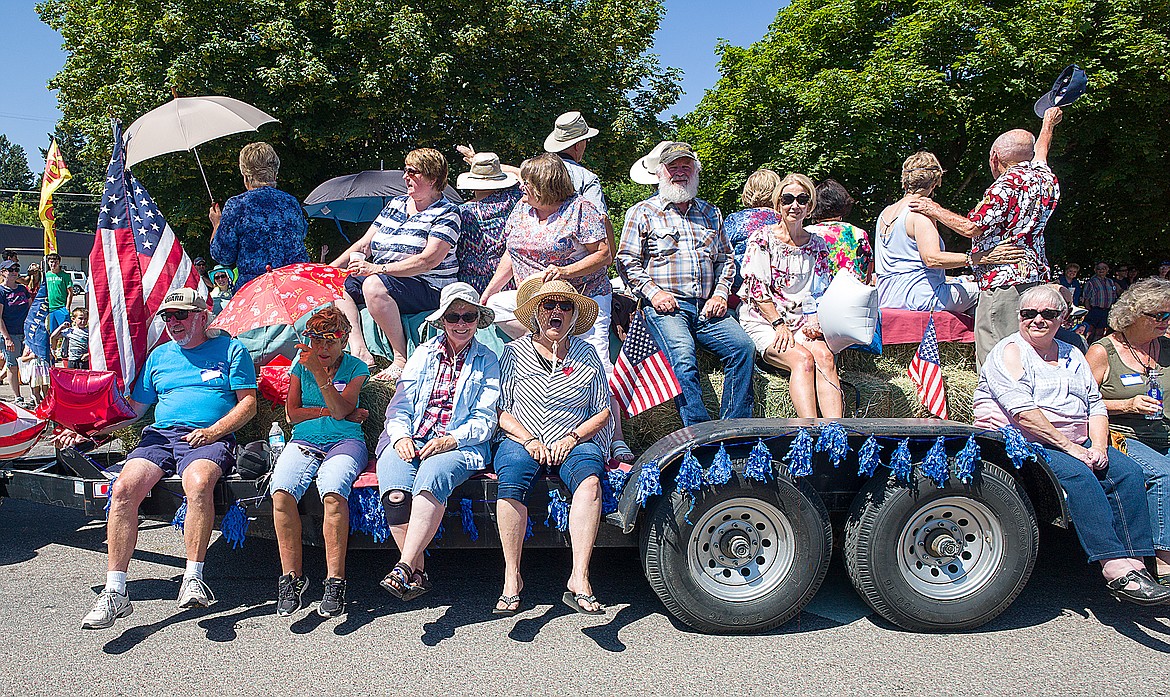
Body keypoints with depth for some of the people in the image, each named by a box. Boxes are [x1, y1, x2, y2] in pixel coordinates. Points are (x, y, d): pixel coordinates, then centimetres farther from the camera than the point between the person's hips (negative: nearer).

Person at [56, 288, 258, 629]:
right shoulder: (159, 355, 24)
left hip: (209, 437, -4)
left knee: (198, 483, -38)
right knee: (123, 489, -25)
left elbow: (248, 403, 3)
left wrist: (212, 432, -11)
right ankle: (114, 591, -21)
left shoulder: (231, 349, 10)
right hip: (160, 434, 4)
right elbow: (134, 407, 25)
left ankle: (193, 578, -28)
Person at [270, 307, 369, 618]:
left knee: (333, 493, -35)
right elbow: (293, 413, 8)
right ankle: (291, 575, -18)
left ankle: (335, 581, -28)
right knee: (282, 492, -30)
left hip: (344, 442, -2)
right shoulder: (301, 366, 16)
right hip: (303, 442, 3)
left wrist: (320, 373, -17)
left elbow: (340, 409, -7)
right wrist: (335, 412, -1)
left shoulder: (355, 367, 8)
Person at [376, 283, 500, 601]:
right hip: (409, 439, 3)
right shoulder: (424, 353, 20)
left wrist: (451, 439, -14)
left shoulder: (487, 361, 12)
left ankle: (403, 568, -37)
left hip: (458, 444, -2)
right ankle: (418, 573, -21)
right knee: (395, 493, -29)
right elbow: (400, 405, 13)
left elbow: (485, 420, 4)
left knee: (432, 477, -37)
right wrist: (401, 435, -8)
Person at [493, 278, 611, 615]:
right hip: (522, 440, 0)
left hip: (574, 443, 1)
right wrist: (529, 440, -10)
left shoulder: (586, 354, 11)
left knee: (590, 479, -32)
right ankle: (512, 578, -22)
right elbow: (500, 410, 6)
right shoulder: (514, 352, 9)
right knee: (511, 482, -32)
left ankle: (579, 579, -34)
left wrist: (572, 437, -7)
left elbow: (602, 411, 10)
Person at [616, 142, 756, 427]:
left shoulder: (711, 214, 25)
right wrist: (653, 292, -9)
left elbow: (726, 259, 26)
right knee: (683, 355, -32)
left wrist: (721, 294, 8)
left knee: (743, 345, -22)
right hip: (666, 305, -4)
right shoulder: (642, 212, 12)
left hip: (707, 306, 4)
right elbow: (627, 260, 5)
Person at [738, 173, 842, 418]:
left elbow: (821, 293, 15)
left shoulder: (818, 244, 16)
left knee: (825, 356, -29)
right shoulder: (762, 239, 3)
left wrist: (815, 322, -4)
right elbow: (757, 288, -5)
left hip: (802, 322, 4)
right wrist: (779, 324, -13)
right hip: (763, 320, -3)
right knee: (803, 359, -31)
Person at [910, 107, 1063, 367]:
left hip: (1003, 281, -9)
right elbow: (1040, 153, 37)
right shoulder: (1045, 178, 13)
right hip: (1038, 278, 9)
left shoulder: (1007, 185, -11)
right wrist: (1048, 124, 56)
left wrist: (936, 211, 0)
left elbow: (971, 228, -14)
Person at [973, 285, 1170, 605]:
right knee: (1078, 475, -30)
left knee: (1128, 472, -15)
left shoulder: (1072, 356, 20)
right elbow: (1023, 413, -15)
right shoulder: (1010, 351, -4)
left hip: (1077, 445, 7)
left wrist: (1098, 447, -4)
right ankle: (1114, 567, -32)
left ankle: (1134, 563, -18)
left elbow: (1096, 406, 15)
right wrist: (1070, 448, -17)